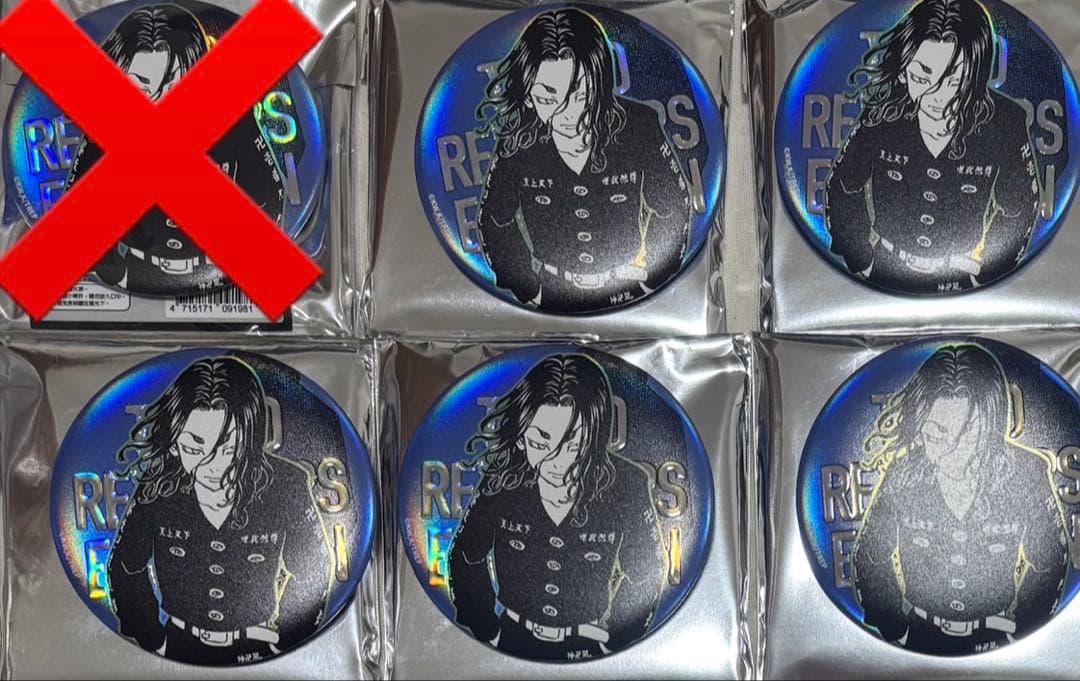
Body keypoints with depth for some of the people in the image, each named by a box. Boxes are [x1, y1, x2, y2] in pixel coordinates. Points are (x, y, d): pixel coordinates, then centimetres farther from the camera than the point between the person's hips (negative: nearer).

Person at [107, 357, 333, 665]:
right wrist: (153, 640, -3)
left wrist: (283, 639, -5)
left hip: (257, 650, 0)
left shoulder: (286, 486, -18)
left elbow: (312, 570, -4)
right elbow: (125, 568, -1)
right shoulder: (158, 487, -15)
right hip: (179, 649, 1)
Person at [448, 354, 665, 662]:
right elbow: (466, 559, -4)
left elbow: (644, 575, -6)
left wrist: (613, 640, -8)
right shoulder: (502, 479, -18)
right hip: (513, 642, 1)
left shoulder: (626, 486, -20)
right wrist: (488, 634, -6)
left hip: (589, 647, -1)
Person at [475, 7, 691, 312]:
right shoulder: (517, 141, -8)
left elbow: (673, 209, 4)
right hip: (554, 304, 0)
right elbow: (496, 223, 5)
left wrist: (652, 278, 2)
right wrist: (530, 291, 1)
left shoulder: (637, 126, -8)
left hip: (632, 299, 1)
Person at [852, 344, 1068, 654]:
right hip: (920, 637, -1)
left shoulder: (1027, 475, -12)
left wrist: (1018, 630, -3)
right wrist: (895, 630, -3)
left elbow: (1049, 564, 1)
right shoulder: (902, 475, -12)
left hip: (995, 638, 1)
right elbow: (871, 559, 0)